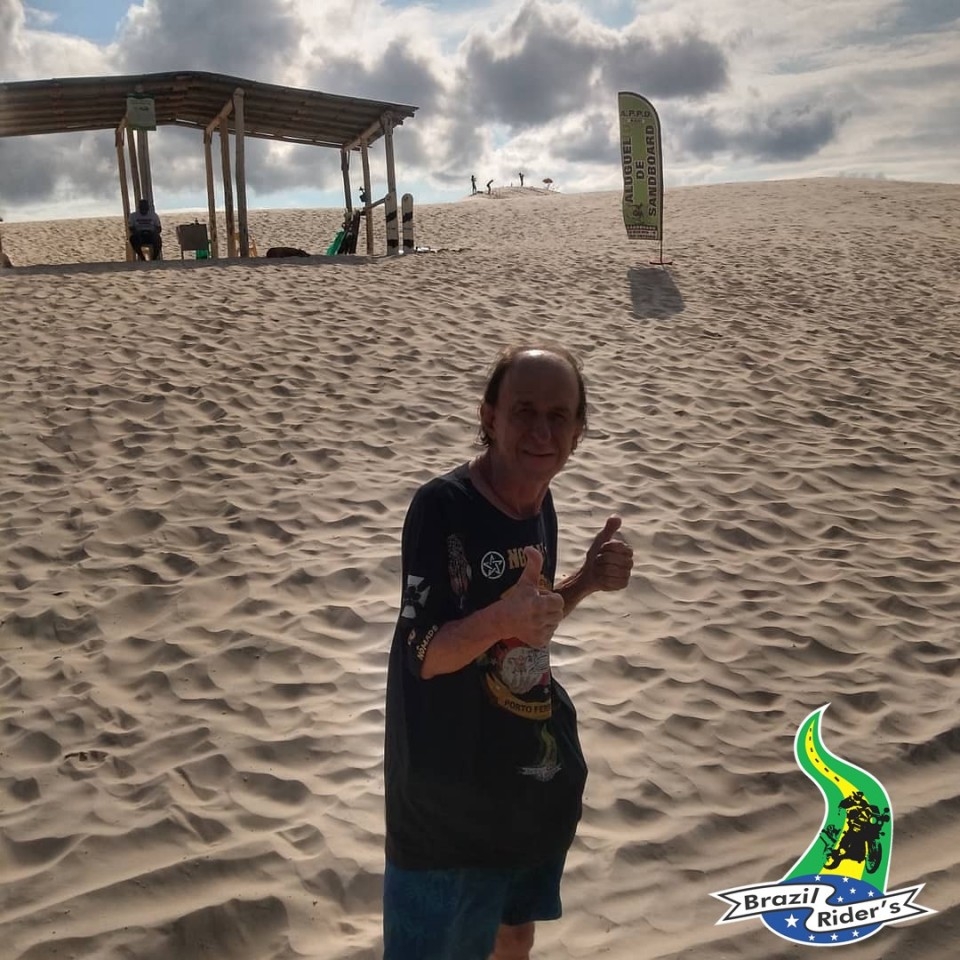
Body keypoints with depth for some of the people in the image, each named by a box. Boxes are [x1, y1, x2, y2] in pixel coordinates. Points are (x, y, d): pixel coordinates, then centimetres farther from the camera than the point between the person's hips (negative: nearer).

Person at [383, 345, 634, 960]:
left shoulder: (541, 504, -1)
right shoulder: (442, 506, -22)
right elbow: (426, 655, -21)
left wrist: (588, 580, -7)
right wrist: (501, 616, -39)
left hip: (538, 774, 7)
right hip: (449, 788, -7)